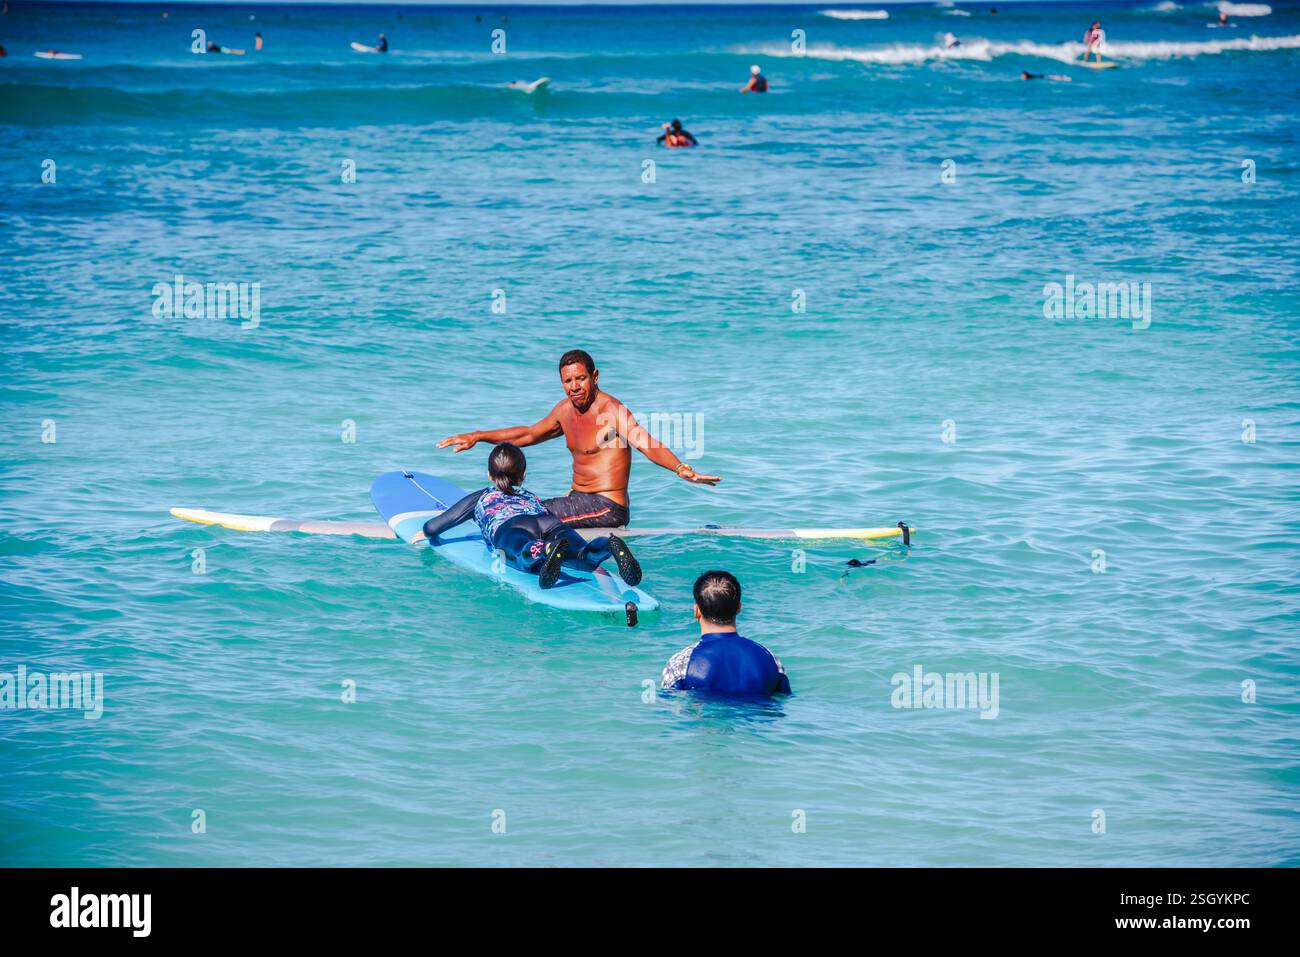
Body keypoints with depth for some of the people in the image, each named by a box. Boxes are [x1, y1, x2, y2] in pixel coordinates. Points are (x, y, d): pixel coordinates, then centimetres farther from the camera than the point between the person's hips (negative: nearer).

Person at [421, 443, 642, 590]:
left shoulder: (479, 498, 39)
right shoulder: (533, 498, 46)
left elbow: (432, 528, 42)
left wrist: (427, 533, 66)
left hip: (510, 527, -3)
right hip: (553, 524, 3)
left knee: (526, 559, -38)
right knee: (584, 557, -25)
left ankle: (548, 551, -73)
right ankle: (609, 545, -59)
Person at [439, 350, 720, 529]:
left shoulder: (611, 411, -17)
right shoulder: (566, 409, 9)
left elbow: (648, 445, -33)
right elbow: (528, 434, 27)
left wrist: (683, 470, -51)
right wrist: (477, 437, 25)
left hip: (606, 507, -9)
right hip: (579, 500, 9)